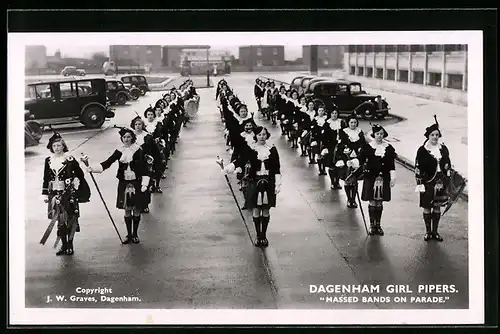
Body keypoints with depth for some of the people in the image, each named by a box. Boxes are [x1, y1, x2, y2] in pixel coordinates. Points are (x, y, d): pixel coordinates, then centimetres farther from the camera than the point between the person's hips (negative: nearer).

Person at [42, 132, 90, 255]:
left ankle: (70, 245, 10)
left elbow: (79, 174, 0)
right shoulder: (48, 160, 8)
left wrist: (76, 181, -17)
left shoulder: (69, 159, -4)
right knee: (59, 220, 6)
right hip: (55, 194, 3)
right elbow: (46, 179, 12)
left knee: (69, 219, -1)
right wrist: (45, 194, 10)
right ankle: (64, 245, 15)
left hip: (68, 193, -3)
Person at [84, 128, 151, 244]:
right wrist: (93, 168, -21)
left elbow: (145, 168, -7)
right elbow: (107, 162, -7)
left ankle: (135, 234, 20)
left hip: (136, 184, -2)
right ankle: (129, 234, 21)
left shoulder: (138, 151, -8)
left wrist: (144, 184, -12)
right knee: (127, 210, 8)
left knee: (136, 210, 5)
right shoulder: (119, 151, 0)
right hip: (124, 184, 2)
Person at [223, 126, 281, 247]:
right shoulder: (251, 150, -3)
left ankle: (264, 236, 18)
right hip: (255, 182, -1)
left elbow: (277, 168, 3)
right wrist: (230, 167, -33)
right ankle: (258, 236, 15)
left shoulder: (272, 150, 0)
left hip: (268, 183, 1)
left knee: (266, 210, 6)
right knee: (256, 210, 3)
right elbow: (240, 161, -14)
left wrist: (278, 184, -1)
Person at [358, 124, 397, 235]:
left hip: (383, 177, 2)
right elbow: (361, 161, 1)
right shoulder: (367, 147, -2)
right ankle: (372, 225, 10)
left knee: (379, 202, 7)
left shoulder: (388, 148, 3)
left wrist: (393, 177, 0)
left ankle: (378, 225, 17)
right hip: (370, 177, -1)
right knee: (372, 202, 0)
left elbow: (391, 165, 4)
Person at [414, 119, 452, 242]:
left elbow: (448, 165, 11)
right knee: (427, 208, 3)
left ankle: (435, 231, 19)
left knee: (437, 207, 9)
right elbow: (418, 168, -6)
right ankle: (428, 231, 16)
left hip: (440, 182, 3)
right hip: (428, 182, -3)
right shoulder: (422, 150, -6)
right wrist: (420, 184, -11)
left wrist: (447, 181, 7)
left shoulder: (443, 148, 5)